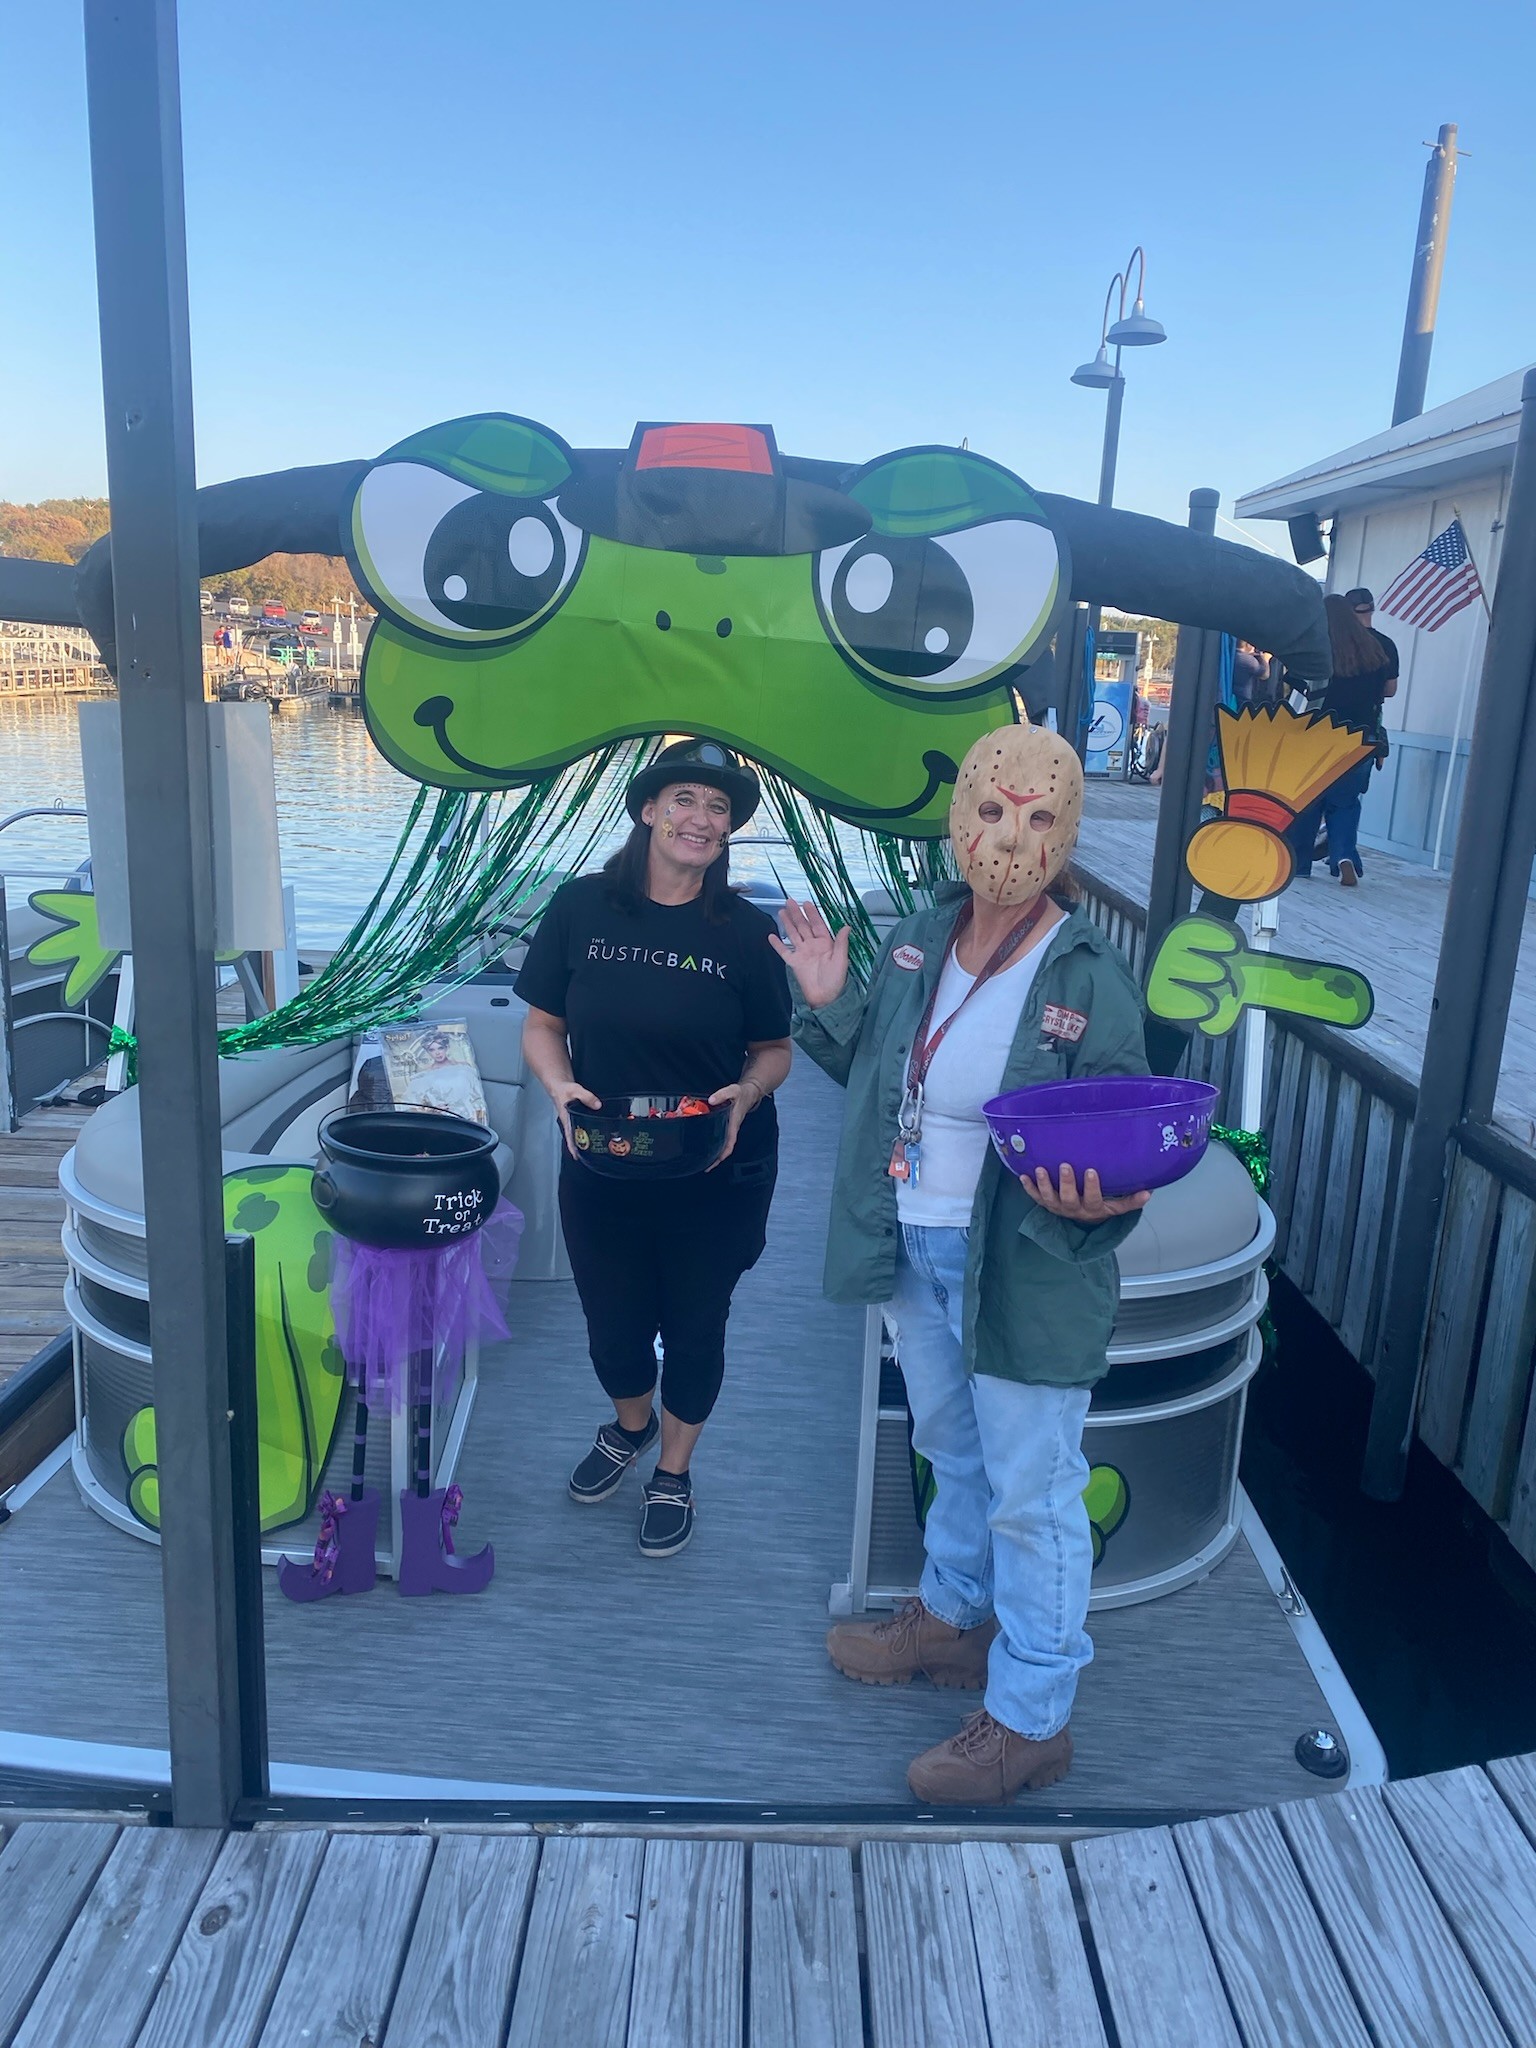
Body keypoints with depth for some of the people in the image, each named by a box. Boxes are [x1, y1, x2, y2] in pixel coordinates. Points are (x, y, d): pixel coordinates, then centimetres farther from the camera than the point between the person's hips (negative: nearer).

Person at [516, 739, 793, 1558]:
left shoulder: (745, 930, -9)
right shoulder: (581, 908, -7)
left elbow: (773, 1051, -1)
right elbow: (542, 1025, 0)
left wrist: (746, 1093, -21)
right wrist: (562, 1087, -18)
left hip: (715, 1178, -1)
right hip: (602, 1171, 1)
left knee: (694, 1328, 15)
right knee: (611, 1324, 18)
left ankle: (673, 1469, 43)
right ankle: (629, 1424, 53)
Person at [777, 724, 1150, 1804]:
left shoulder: (1090, 981, -19)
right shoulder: (918, 941, -2)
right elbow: (877, 1072, 11)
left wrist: (1094, 1204, -33)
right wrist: (829, 1002, -4)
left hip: (1027, 1271, -6)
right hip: (918, 1251, 6)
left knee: (1030, 1493, 9)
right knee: (955, 1451, 27)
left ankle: (1031, 1720, 29)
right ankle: (954, 1616, 52)